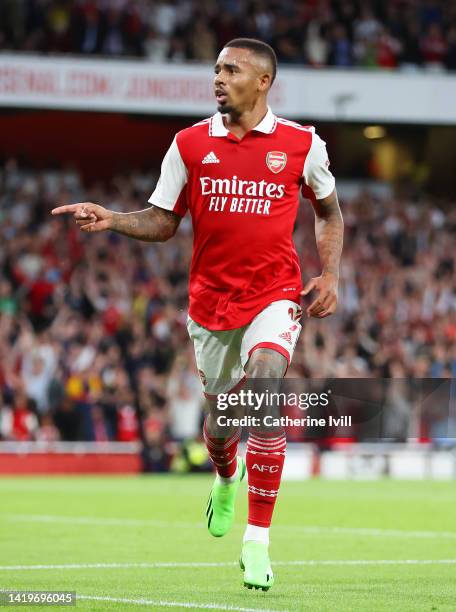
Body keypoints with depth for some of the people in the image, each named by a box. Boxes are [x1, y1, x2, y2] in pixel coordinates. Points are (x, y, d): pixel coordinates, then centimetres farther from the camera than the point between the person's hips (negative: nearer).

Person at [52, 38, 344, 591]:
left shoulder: (300, 144, 0)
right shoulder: (190, 145, 3)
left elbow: (328, 210, 14)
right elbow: (162, 222, 7)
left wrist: (330, 276, 2)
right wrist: (111, 220, -11)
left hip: (274, 295, -2)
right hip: (212, 299, 2)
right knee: (221, 421, 9)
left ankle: (257, 542, -19)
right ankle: (227, 478, 51)